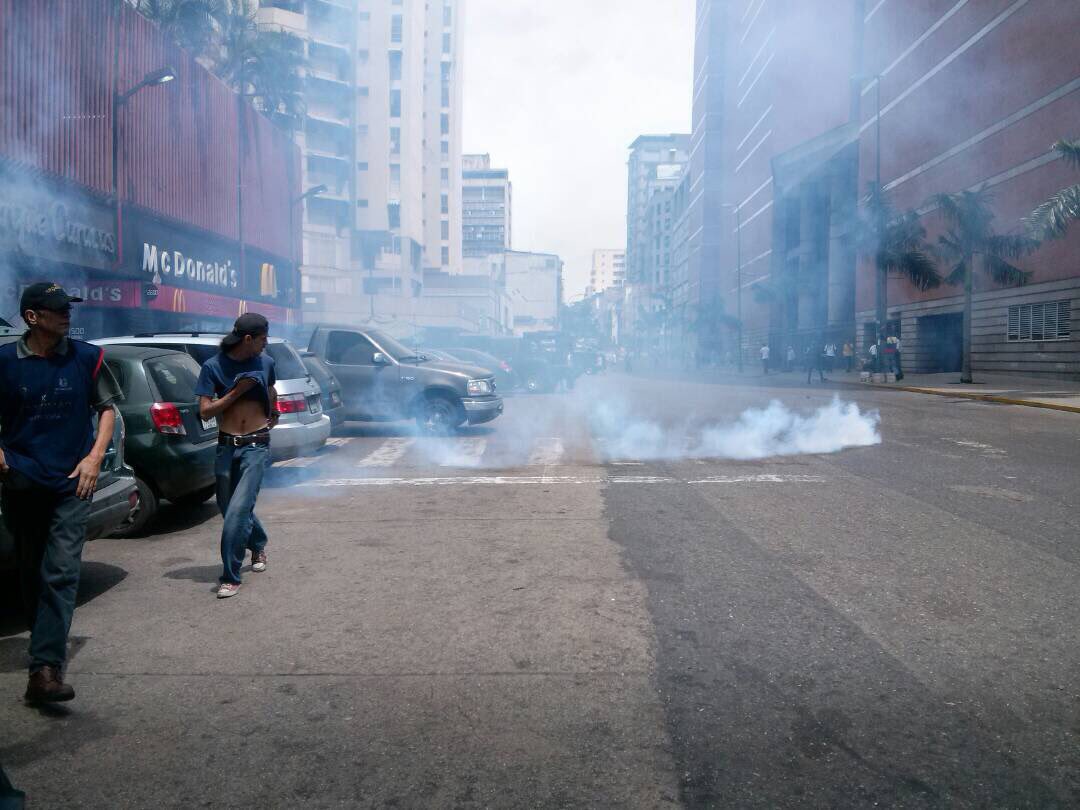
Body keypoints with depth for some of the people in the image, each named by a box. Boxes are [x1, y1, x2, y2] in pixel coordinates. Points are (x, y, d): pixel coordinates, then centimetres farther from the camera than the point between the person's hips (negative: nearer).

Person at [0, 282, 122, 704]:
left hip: (71, 483, -1)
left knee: (61, 574, -10)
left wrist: (95, 457, -3)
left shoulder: (87, 358, -1)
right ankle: (46, 639, 36)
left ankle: (45, 669, -13)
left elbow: (106, 408, 8)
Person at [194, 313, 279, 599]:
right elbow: (204, 411, -8)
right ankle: (258, 545, 43)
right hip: (226, 446, 1)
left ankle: (231, 577, -3)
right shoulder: (213, 366, -4)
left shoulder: (265, 362, 3)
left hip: (257, 446, -1)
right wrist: (236, 392, -16)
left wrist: (273, 415, 33)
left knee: (238, 510, -13)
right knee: (229, 508, 14)